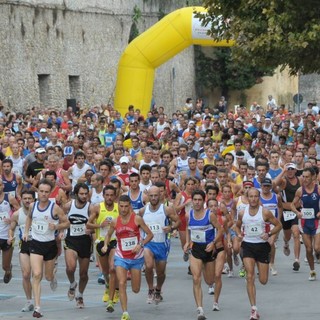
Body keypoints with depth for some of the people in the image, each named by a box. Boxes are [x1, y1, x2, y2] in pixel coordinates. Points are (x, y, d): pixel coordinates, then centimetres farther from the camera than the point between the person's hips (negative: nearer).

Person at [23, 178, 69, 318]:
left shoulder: (55, 208, -11)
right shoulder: (32, 206, -1)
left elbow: (66, 223, -2)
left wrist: (57, 226, -21)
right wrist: (26, 231, 10)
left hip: (50, 244, -1)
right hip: (36, 244, 1)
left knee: (48, 276, 14)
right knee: (36, 275, -15)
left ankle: (52, 277, 56)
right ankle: (37, 308, -16)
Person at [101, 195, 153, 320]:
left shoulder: (137, 219, -11)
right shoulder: (115, 222, -3)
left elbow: (150, 234, -5)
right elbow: (108, 235, 15)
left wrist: (140, 245, -19)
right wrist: (105, 245, -4)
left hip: (136, 257, -1)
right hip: (121, 257, 1)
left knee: (136, 289, 8)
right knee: (122, 284, -17)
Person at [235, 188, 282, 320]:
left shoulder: (265, 212, -8)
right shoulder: (242, 213, 0)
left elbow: (278, 225, 0)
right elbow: (237, 226, 18)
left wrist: (269, 234, -16)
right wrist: (239, 234, -3)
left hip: (262, 246, -1)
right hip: (248, 246, 1)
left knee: (263, 280, 4)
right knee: (250, 277, -12)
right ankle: (254, 309, -12)